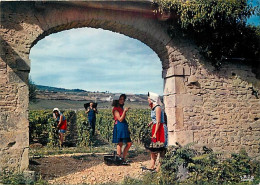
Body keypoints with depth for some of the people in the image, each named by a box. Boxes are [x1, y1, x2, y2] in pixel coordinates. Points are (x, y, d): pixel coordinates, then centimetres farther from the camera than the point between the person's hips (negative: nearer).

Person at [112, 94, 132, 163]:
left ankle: (123, 158, 13)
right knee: (120, 143, -4)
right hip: (119, 127, -9)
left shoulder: (121, 108, 17)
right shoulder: (115, 109, -8)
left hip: (124, 127, 9)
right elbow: (120, 119, -14)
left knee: (129, 143, 6)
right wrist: (125, 111, -18)